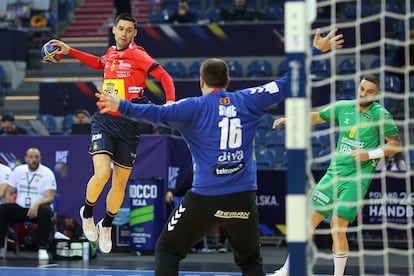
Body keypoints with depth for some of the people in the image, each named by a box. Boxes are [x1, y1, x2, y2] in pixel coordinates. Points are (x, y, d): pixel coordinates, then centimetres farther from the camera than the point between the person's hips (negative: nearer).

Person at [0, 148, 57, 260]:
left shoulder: (47, 173, -4)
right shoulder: (18, 170, 7)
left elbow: (49, 198, -12)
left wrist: (37, 204, -32)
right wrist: (10, 203, -12)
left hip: (37, 209, -3)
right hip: (20, 208, 3)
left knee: (45, 211, -37)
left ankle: (43, 249, -30)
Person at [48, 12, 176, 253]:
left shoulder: (138, 55, -7)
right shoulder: (111, 53, 8)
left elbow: (165, 77, -15)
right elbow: (99, 63, 32)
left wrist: (170, 102, -32)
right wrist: (69, 50, 32)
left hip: (129, 125, -2)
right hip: (104, 121, 2)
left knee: (120, 183, 6)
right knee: (102, 174, -18)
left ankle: (107, 226, 30)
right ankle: (87, 213, 10)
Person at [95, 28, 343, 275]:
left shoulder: (195, 107, -2)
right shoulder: (247, 101, 6)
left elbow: (159, 113, -17)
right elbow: (286, 84, 11)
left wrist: (122, 106, -16)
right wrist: (317, 50, 18)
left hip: (205, 198, -3)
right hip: (244, 199, 3)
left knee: (168, 251, 11)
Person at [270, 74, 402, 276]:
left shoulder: (380, 114, -6)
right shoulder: (343, 107, 7)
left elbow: (395, 144, -4)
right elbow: (318, 116, 21)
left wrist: (369, 154, -14)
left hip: (357, 178, -5)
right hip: (333, 174, 5)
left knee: (337, 227, -13)